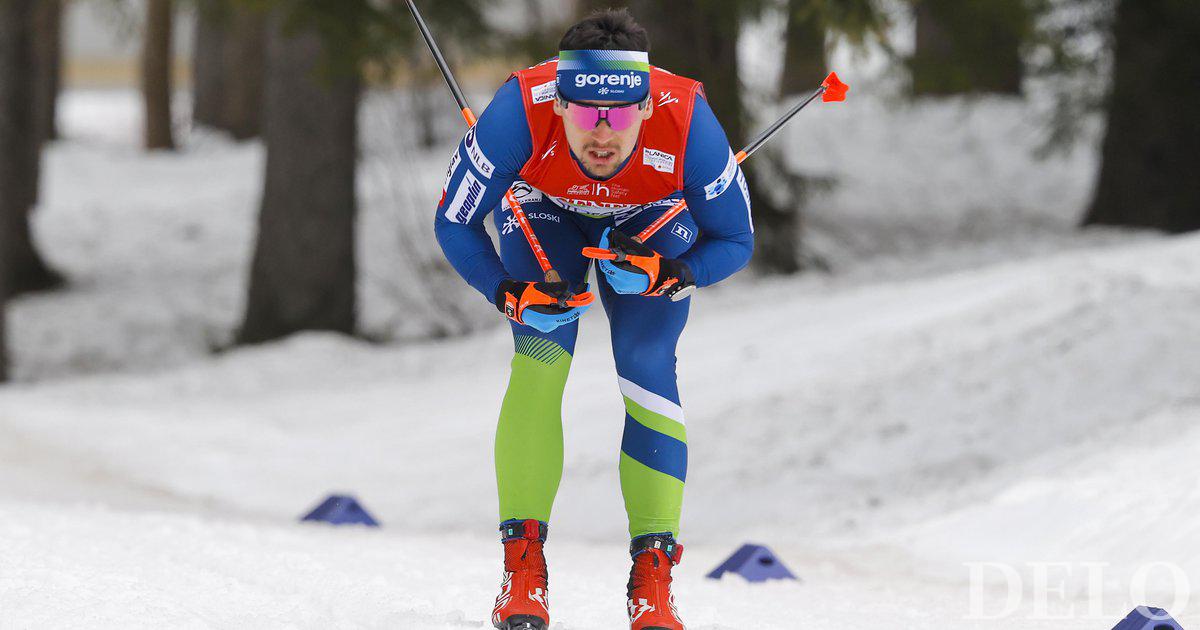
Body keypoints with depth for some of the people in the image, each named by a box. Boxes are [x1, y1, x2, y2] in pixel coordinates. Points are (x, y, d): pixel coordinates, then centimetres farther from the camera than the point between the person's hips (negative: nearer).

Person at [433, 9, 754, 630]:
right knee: (540, 358, -20)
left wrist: (661, 275, -38)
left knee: (648, 373, -16)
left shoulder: (686, 121, -38)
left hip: (650, 225, 0)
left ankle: (652, 580, -8)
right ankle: (523, 570, -17)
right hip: (542, 212, 0)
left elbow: (734, 242, -21)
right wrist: (511, 294, -38)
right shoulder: (521, 112, -40)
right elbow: (454, 223, -23)